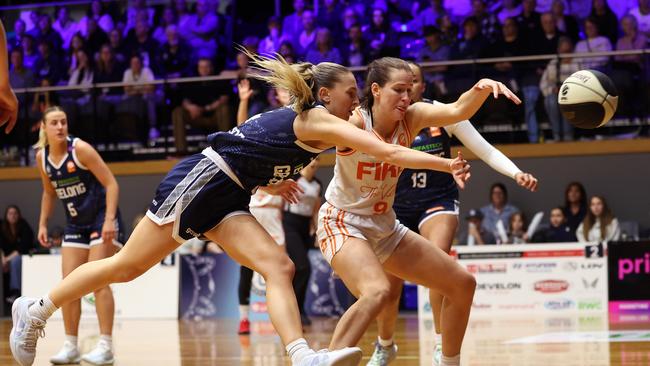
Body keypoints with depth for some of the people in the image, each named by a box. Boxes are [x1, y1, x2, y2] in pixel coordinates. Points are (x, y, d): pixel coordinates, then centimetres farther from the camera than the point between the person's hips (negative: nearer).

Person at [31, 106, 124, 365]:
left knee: (97, 281, -13)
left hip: (102, 220, -6)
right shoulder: (42, 157, 0)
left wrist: (109, 220, -26)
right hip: (75, 225, 6)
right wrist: (43, 224, 9)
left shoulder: (80, 149, -17)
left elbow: (111, 184, -17)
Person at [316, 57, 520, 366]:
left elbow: (458, 110, -22)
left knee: (463, 284, 8)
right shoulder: (353, 123, -18)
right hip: (343, 224, -7)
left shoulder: (411, 118, -7)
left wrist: (482, 87, -42)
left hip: (385, 228, 7)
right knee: (377, 292, -36)